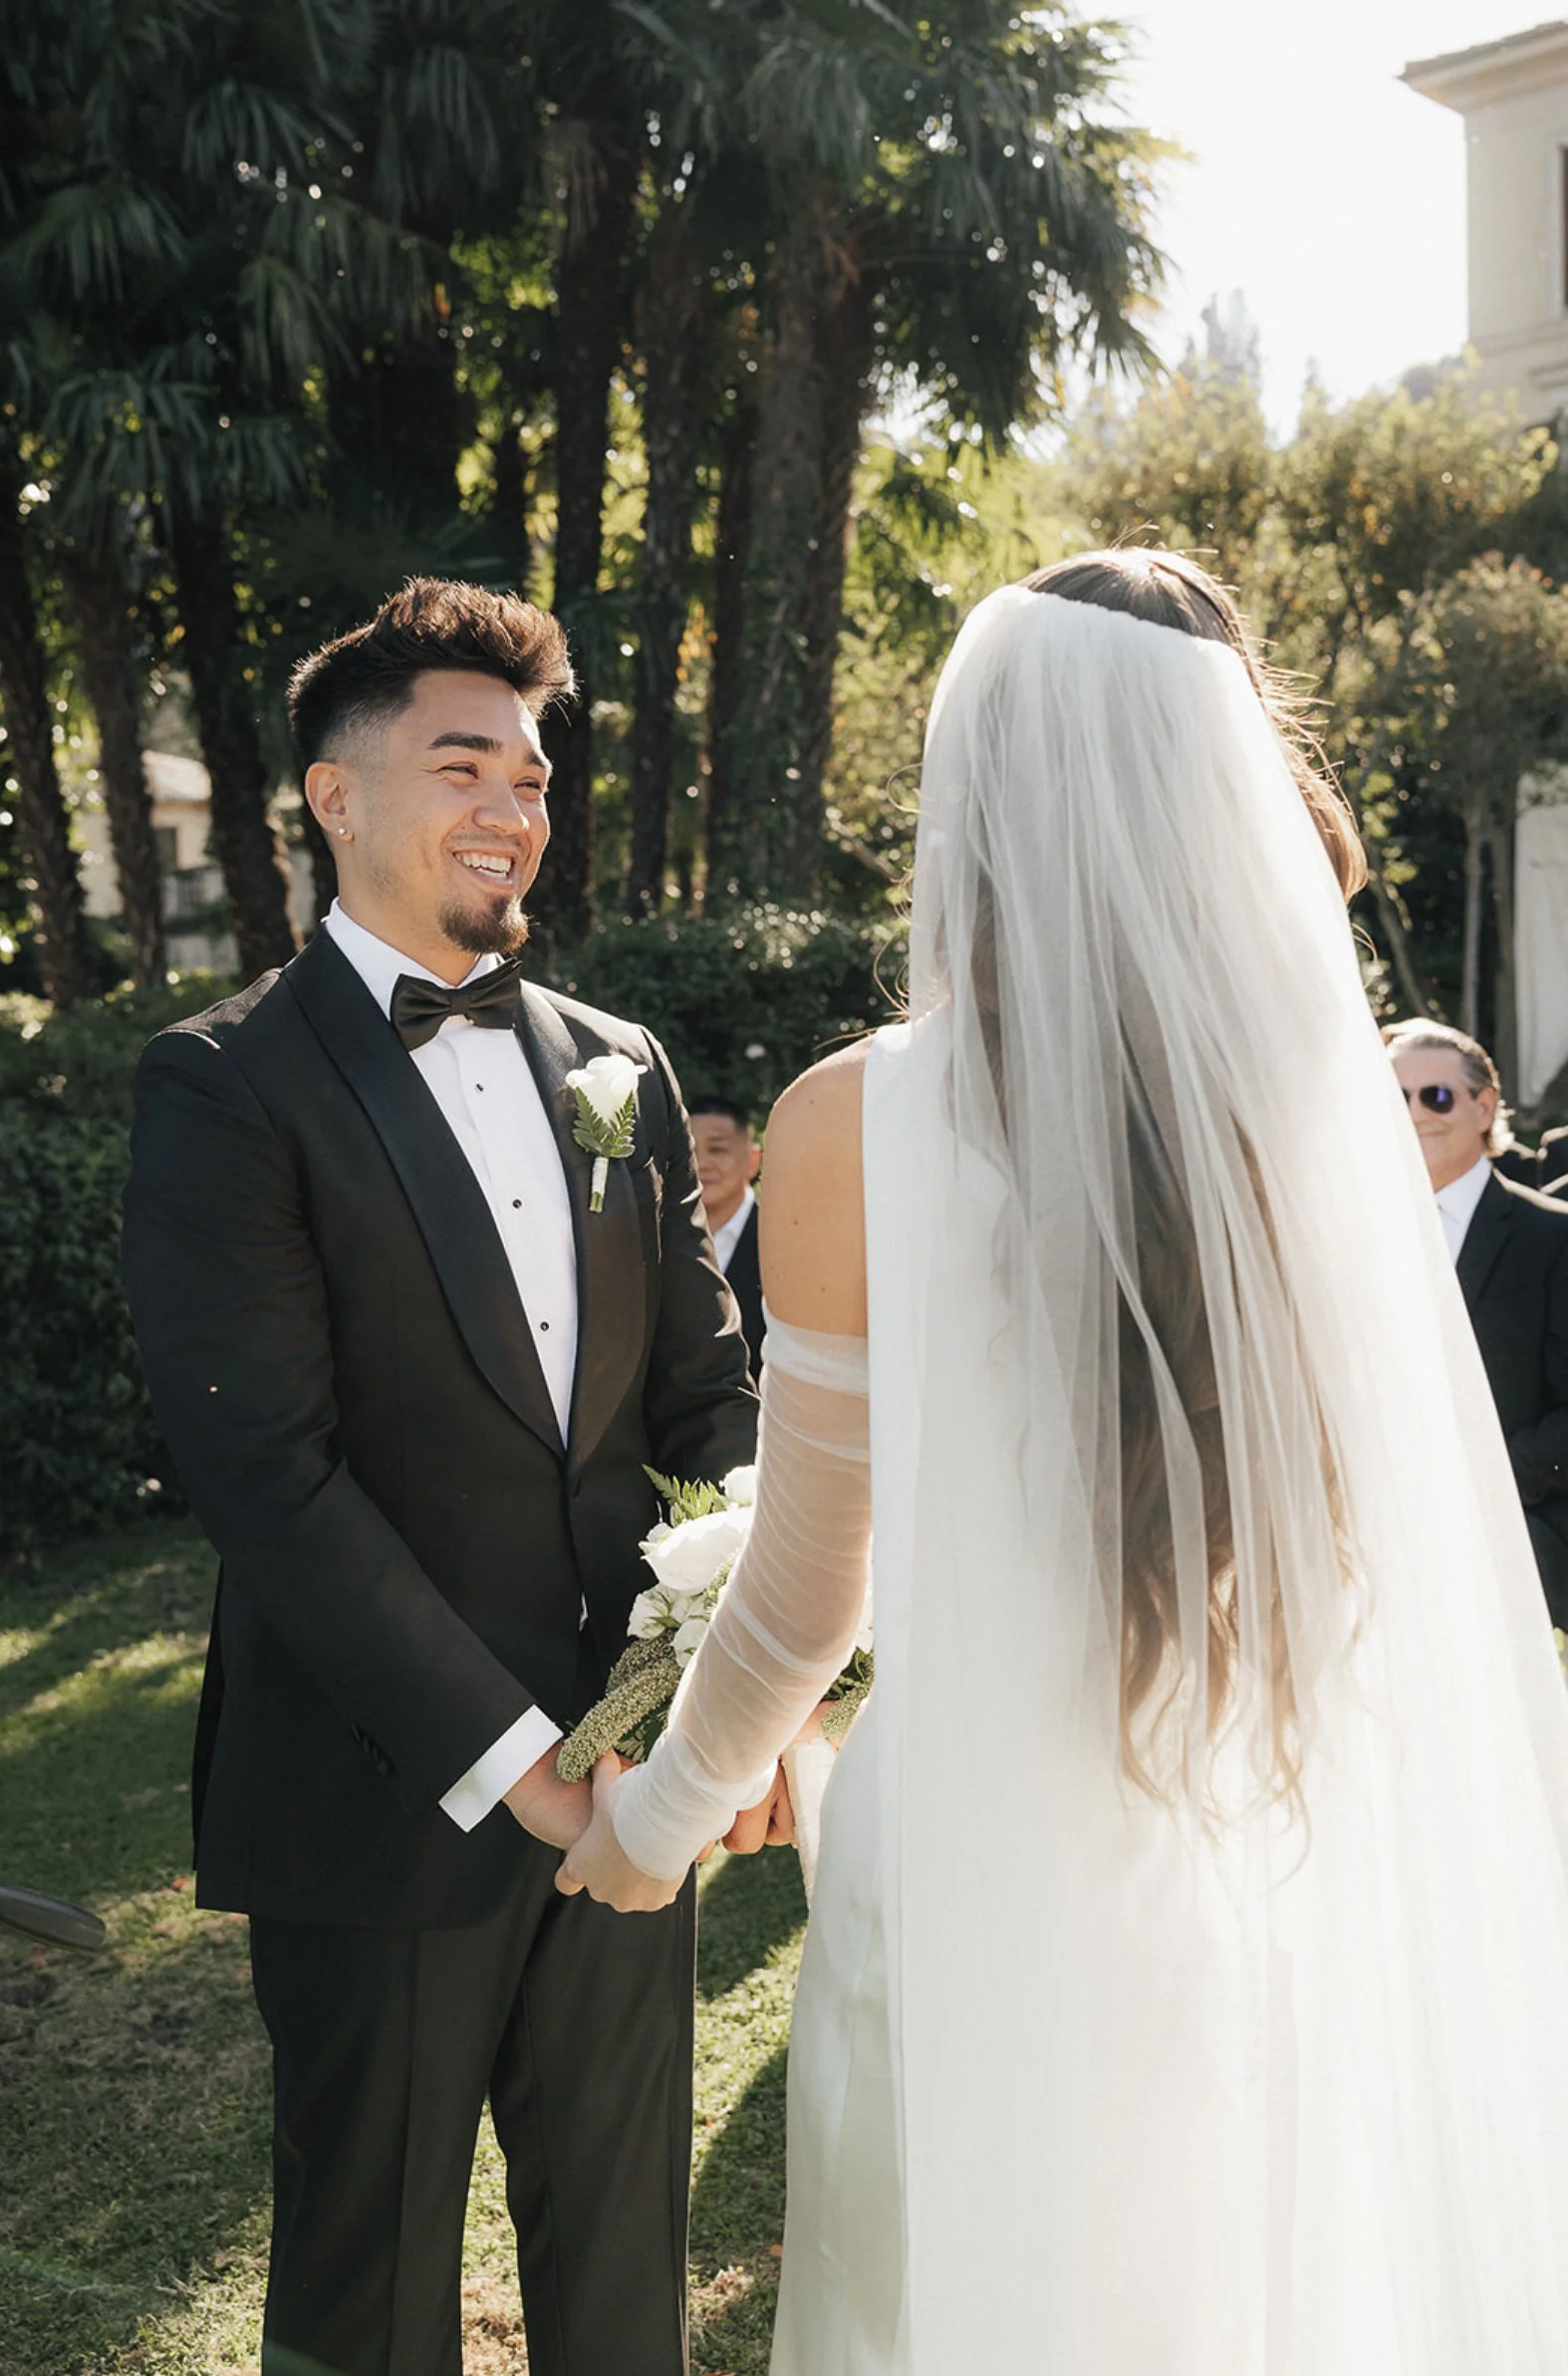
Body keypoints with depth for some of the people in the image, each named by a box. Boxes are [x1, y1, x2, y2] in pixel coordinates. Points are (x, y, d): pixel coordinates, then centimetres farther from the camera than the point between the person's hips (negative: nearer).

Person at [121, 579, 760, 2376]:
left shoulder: (620, 1067, 8)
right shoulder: (227, 1084, -9)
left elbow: (705, 1392, 7)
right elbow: (267, 1471, -17)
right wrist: (507, 1757, -18)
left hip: (624, 1773, 5)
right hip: (386, 1799, -4)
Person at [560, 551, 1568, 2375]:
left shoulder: (857, 1124, -16)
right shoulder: (1331, 1102, -9)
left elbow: (806, 1596, -6)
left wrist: (658, 1817, 11)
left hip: (986, 1880, -3)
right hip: (1305, 1881, 3)